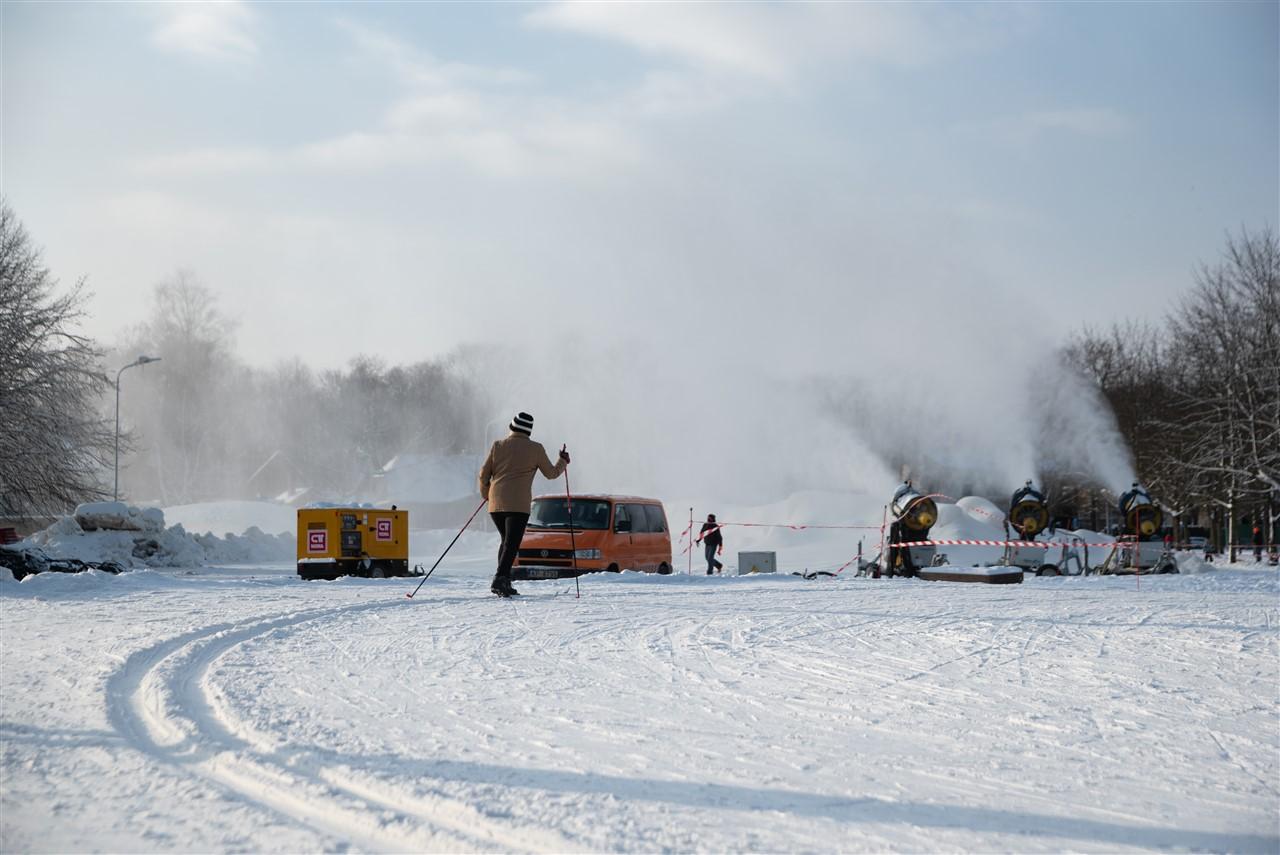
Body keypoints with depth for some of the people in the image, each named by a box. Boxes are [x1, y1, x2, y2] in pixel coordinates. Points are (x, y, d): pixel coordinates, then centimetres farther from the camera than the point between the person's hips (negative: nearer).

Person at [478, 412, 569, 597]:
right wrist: (563, 462, 31)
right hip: (518, 505, -4)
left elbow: (484, 474, 8)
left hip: (496, 504, 4)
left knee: (507, 540, 19)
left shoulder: (498, 446, 7)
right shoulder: (535, 449, 0)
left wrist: (486, 494, 26)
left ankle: (504, 581, 10)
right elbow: (551, 473, 11)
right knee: (512, 544, -8)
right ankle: (500, 579, -26)